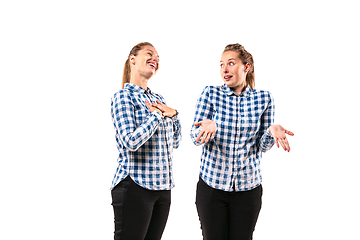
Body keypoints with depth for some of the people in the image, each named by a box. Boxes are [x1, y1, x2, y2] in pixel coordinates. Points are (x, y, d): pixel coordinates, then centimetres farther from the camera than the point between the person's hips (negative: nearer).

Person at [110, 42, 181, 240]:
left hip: (163, 187, 7)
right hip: (135, 186, -7)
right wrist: (157, 115, -10)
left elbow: (174, 143, 18)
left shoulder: (158, 99, 15)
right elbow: (130, 142, -20)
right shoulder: (123, 97, -7)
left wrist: (172, 114, 2)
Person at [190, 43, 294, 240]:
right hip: (212, 185, -1)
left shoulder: (263, 98, 1)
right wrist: (208, 127, -28)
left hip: (248, 187, 1)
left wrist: (272, 130, -20)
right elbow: (195, 137, -5)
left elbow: (262, 146, 3)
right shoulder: (210, 94, -1)